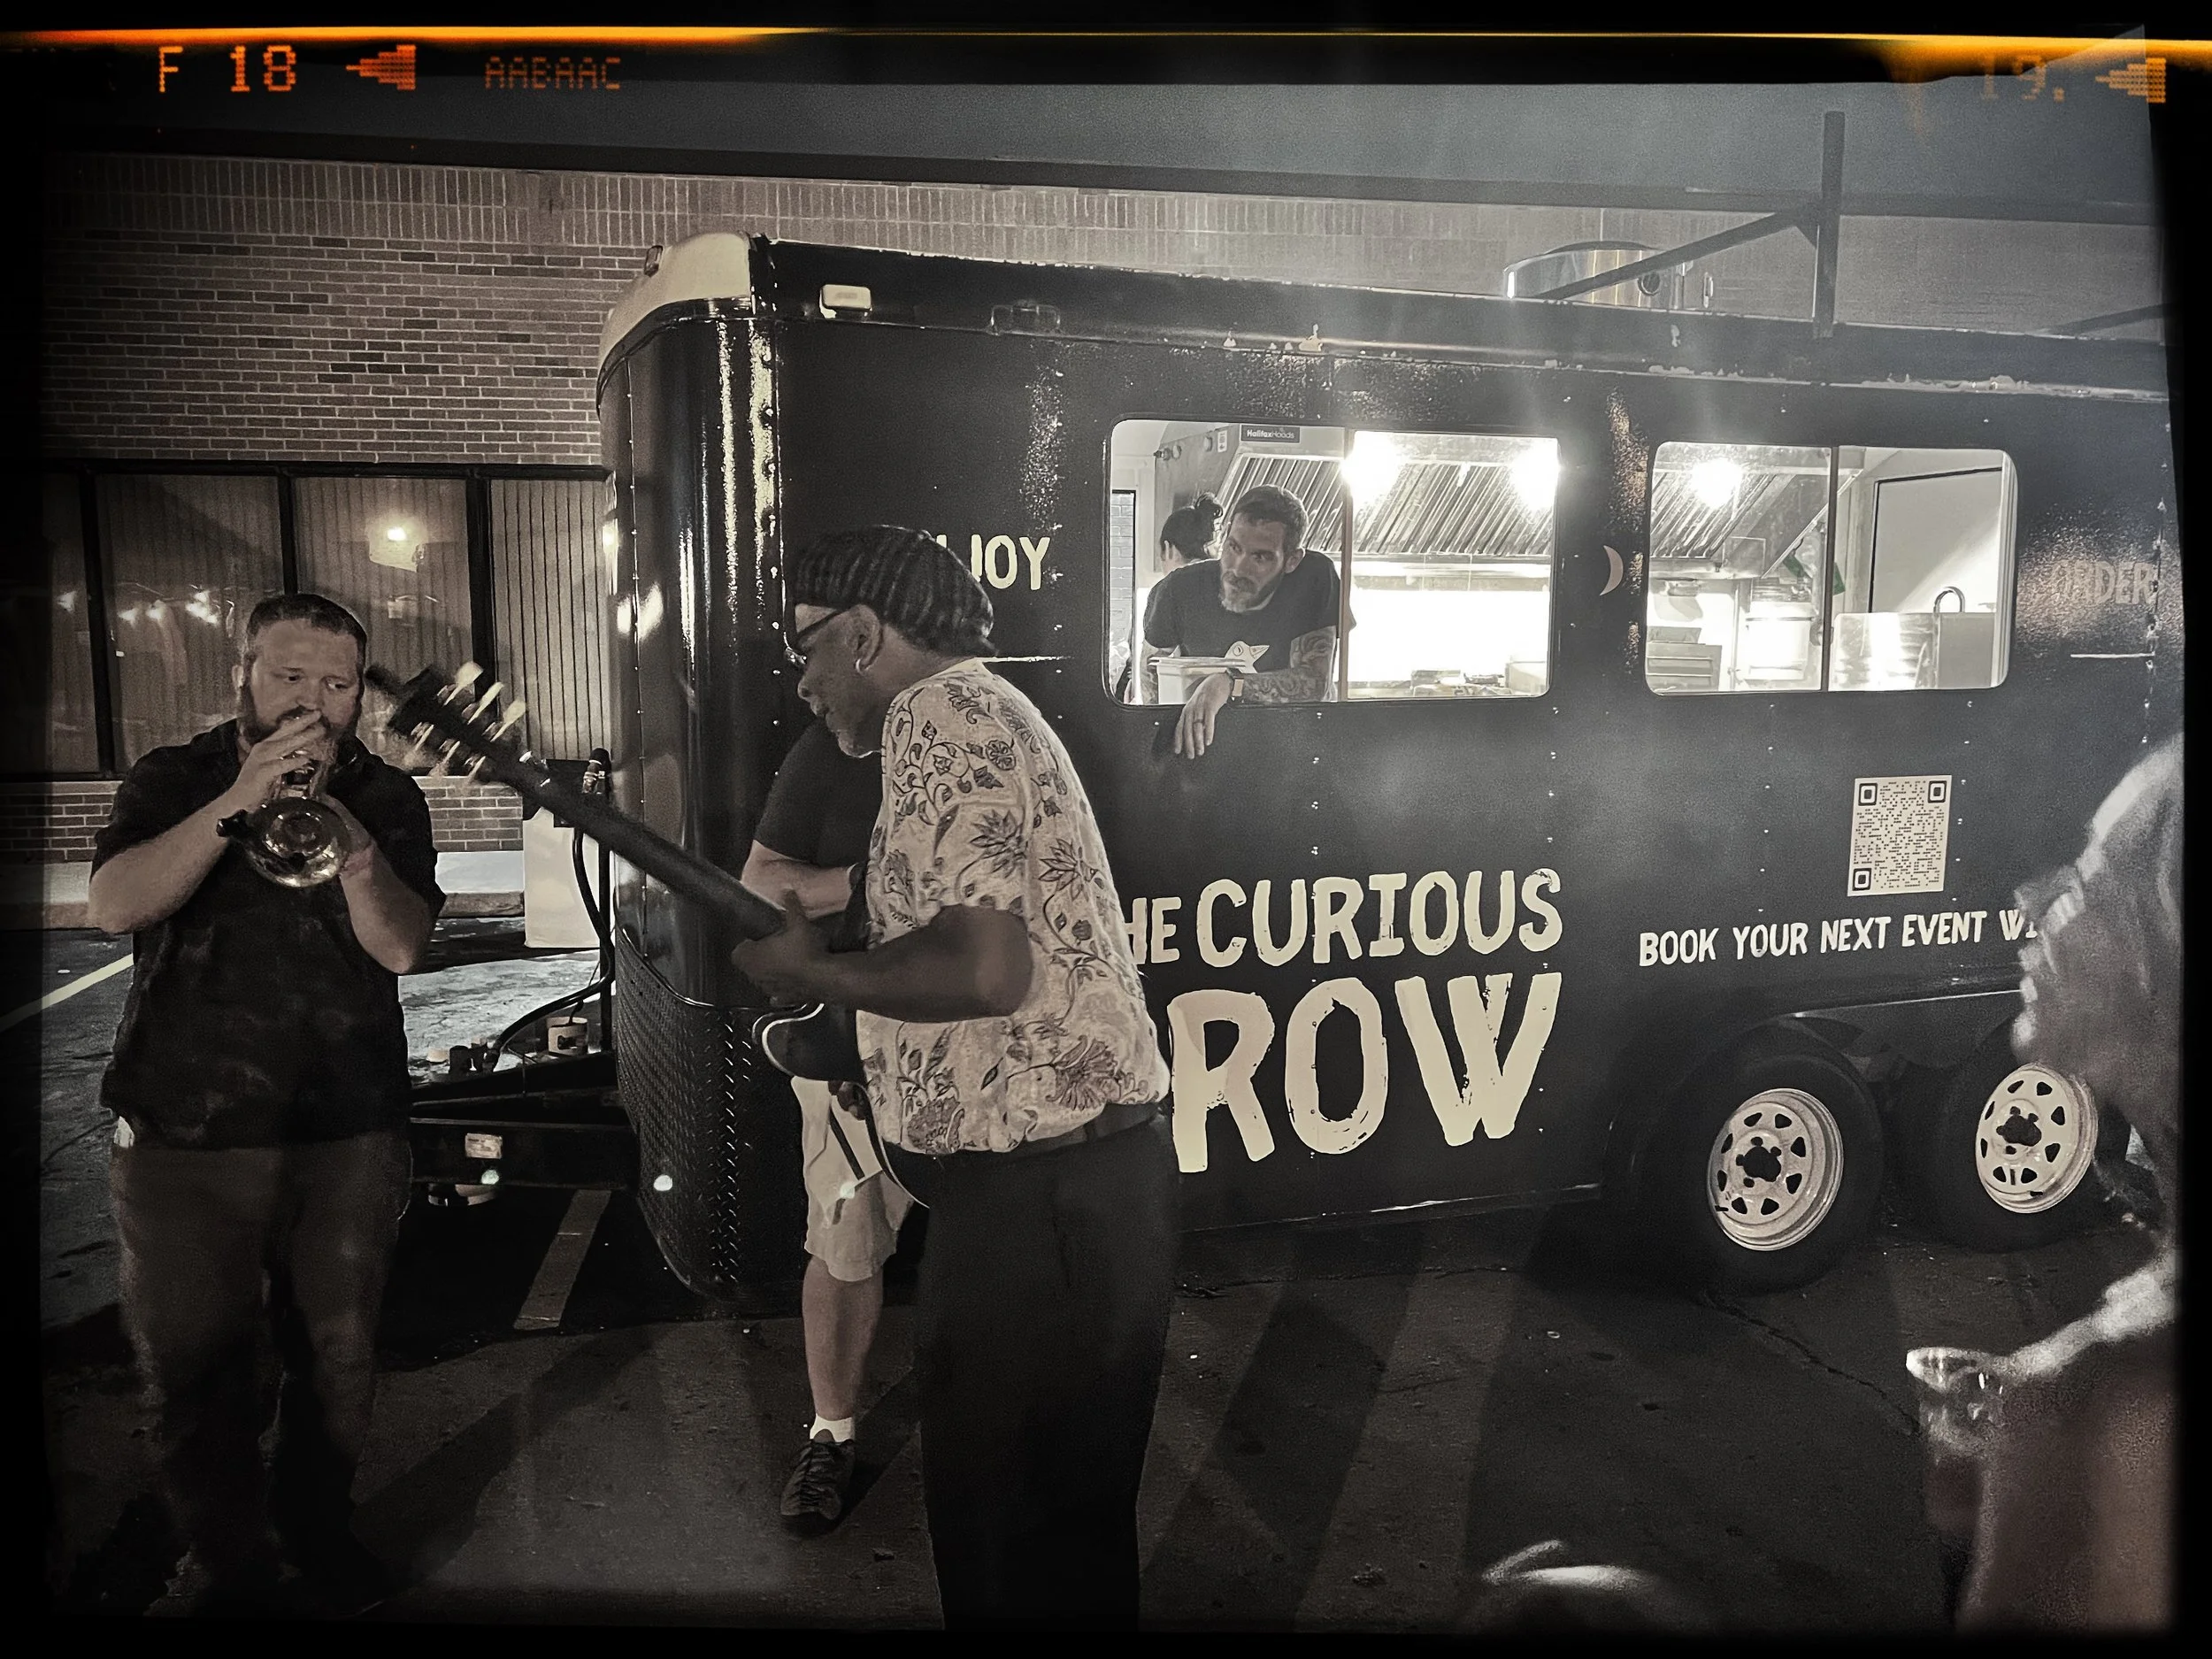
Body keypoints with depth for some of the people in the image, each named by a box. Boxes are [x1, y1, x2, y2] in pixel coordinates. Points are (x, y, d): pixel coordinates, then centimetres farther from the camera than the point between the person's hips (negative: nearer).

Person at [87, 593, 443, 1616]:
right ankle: (235, 1571, 27)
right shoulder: (172, 782, 3)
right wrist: (238, 802, -27)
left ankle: (318, 1530, 35)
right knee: (193, 1377, 7)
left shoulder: (386, 798, 3)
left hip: (349, 1134, 1)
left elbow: (401, 947, -10)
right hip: (184, 1135, 0)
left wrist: (354, 850, -29)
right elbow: (113, 904, -15)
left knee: (337, 1361, 11)